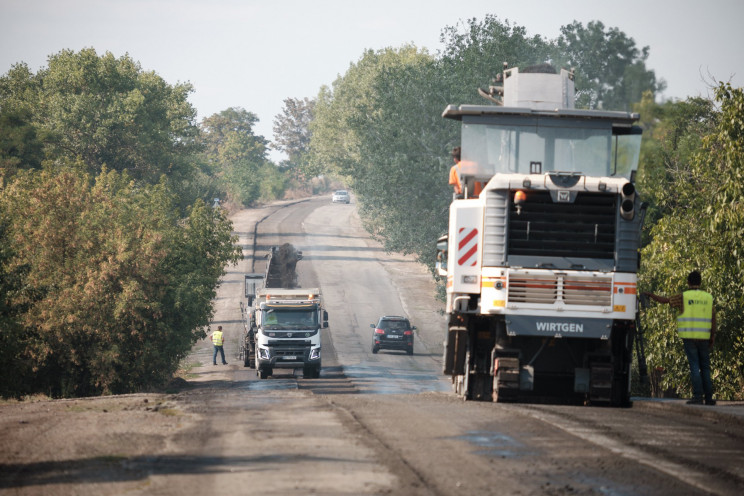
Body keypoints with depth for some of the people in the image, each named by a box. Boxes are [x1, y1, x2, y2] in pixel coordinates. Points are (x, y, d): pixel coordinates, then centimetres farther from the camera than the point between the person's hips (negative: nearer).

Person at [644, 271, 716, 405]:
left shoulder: (684, 297, -3)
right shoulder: (708, 298, 6)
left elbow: (664, 300, 6)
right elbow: (713, 319, 5)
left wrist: (650, 295, 24)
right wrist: (712, 338, 11)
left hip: (689, 337, -3)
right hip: (703, 337, 3)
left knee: (694, 367, -4)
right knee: (705, 367, 9)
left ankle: (698, 396, -10)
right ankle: (709, 398, 6)